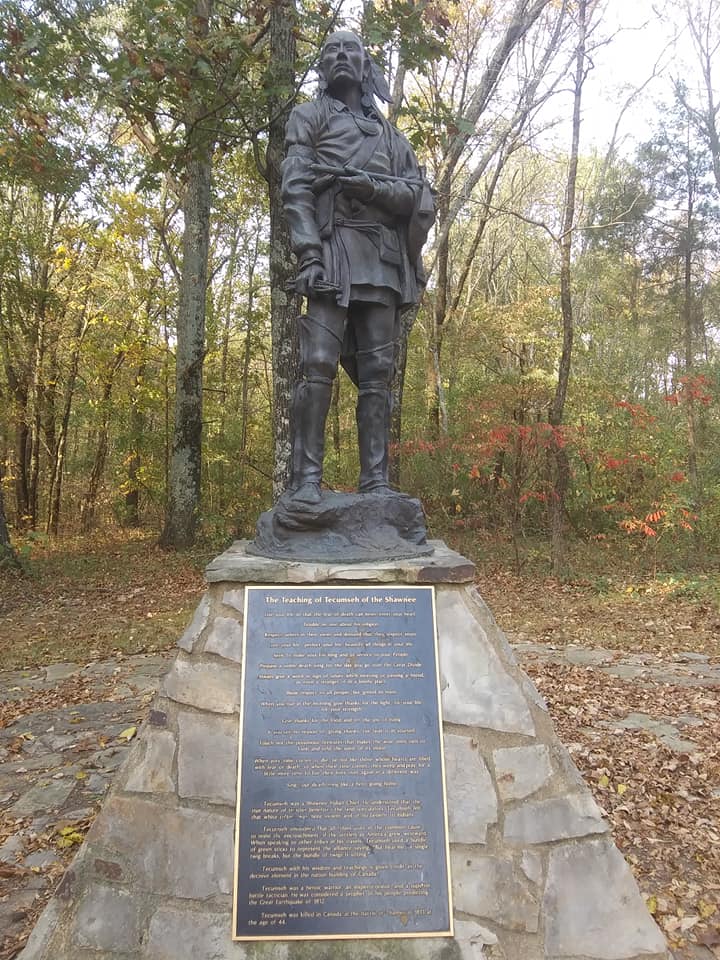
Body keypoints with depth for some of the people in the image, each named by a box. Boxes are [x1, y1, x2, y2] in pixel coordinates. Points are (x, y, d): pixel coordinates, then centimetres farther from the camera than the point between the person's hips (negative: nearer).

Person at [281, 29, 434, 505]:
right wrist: (308, 252, -16)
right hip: (334, 254, -4)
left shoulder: (390, 133, 26)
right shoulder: (310, 116, 16)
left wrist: (369, 183, -6)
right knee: (318, 365, -16)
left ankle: (377, 481, -2)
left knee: (378, 373, -3)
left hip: (384, 263, 4)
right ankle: (307, 478, -15)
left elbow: (421, 197, 12)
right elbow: (295, 188, 0)